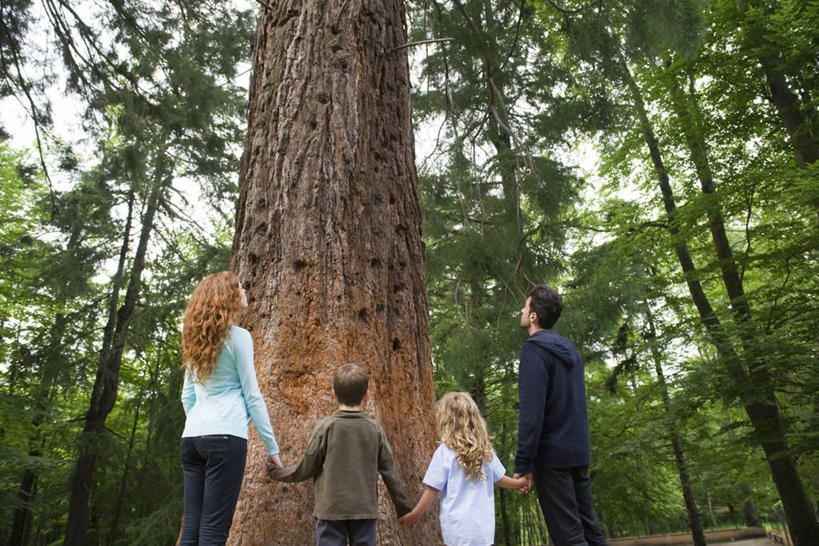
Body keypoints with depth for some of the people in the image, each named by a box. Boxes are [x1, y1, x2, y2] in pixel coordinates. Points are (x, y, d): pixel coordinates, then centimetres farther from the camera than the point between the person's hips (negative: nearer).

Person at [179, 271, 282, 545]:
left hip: (191, 438, 7)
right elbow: (252, 396, -6)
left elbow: (187, 396, 18)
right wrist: (272, 446, -1)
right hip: (226, 436, -7)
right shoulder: (237, 337, -5)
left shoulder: (196, 339, 15)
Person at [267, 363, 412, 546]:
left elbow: (306, 469, -3)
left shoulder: (325, 427, -8)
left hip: (331, 510, -2)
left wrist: (278, 473, 16)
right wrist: (404, 508, 13)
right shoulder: (375, 428, -1)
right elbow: (389, 472, 2)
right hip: (365, 510, 2)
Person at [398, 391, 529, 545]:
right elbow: (499, 479, 17)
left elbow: (433, 489, -7)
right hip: (484, 529, 4)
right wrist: (518, 483, 37)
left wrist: (414, 515, 6)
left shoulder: (444, 452, -11)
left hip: (458, 531, -4)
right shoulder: (486, 450, 3)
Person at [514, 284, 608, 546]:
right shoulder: (570, 350, 14)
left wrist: (522, 462, -18)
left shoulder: (534, 349, -13)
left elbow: (532, 409, -21)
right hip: (579, 452, 9)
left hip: (551, 455, -9)